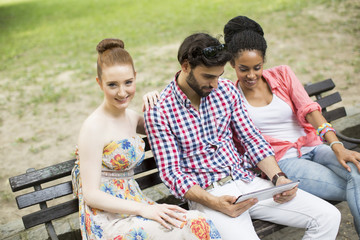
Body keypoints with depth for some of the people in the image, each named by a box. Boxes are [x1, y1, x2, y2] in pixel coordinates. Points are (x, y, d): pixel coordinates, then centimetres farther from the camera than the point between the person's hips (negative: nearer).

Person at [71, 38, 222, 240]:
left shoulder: (131, 117, 8)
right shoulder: (94, 127, -13)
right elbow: (91, 195, -14)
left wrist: (151, 110, 6)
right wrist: (144, 209, -23)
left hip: (133, 206, 7)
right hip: (106, 216, -6)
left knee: (200, 224, -20)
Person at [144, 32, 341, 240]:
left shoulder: (226, 89, 5)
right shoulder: (159, 111, -10)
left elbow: (253, 139, 9)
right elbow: (171, 172, -10)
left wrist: (278, 177, -6)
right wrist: (215, 203, -23)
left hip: (246, 181, 6)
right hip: (207, 194, -5)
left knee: (328, 216, -5)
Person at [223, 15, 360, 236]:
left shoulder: (282, 74, 7)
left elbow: (309, 110, -5)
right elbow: (240, 146, -1)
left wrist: (338, 147, -20)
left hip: (313, 146, 4)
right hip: (281, 160, -3)